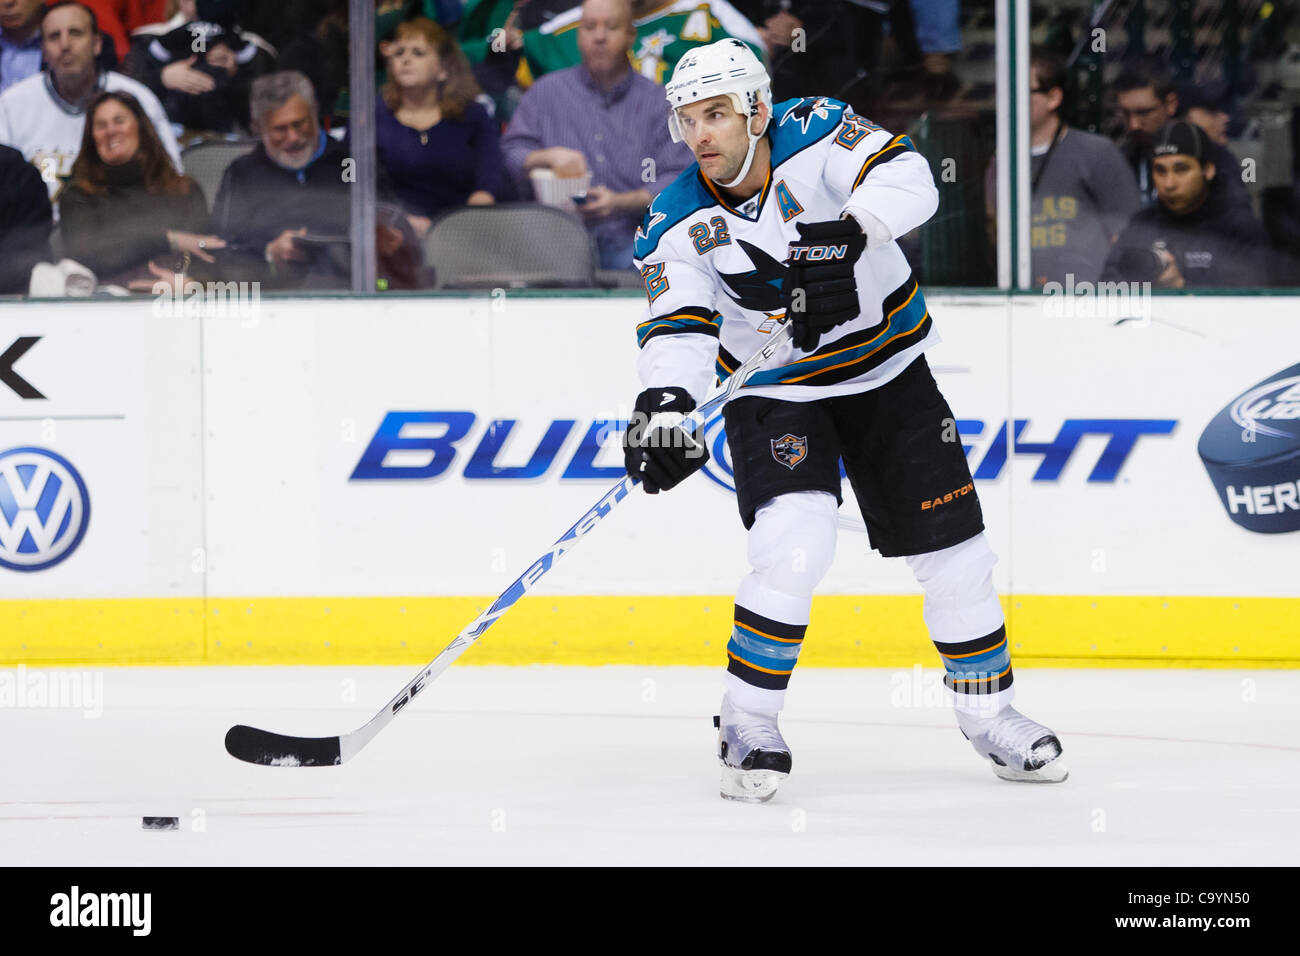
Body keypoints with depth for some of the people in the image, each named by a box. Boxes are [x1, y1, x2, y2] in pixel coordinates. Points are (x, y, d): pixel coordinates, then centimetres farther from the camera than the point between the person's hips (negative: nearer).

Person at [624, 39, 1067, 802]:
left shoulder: (818, 133, -18)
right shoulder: (679, 225, -14)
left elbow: (908, 180, -32)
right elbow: (677, 326, -25)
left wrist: (847, 236, -49)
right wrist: (664, 406, -44)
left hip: (888, 372, 1)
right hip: (773, 392, -1)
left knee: (953, 551, 5)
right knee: (793, 549, -23)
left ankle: (990, 712, 25)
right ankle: (748, 724, -8)